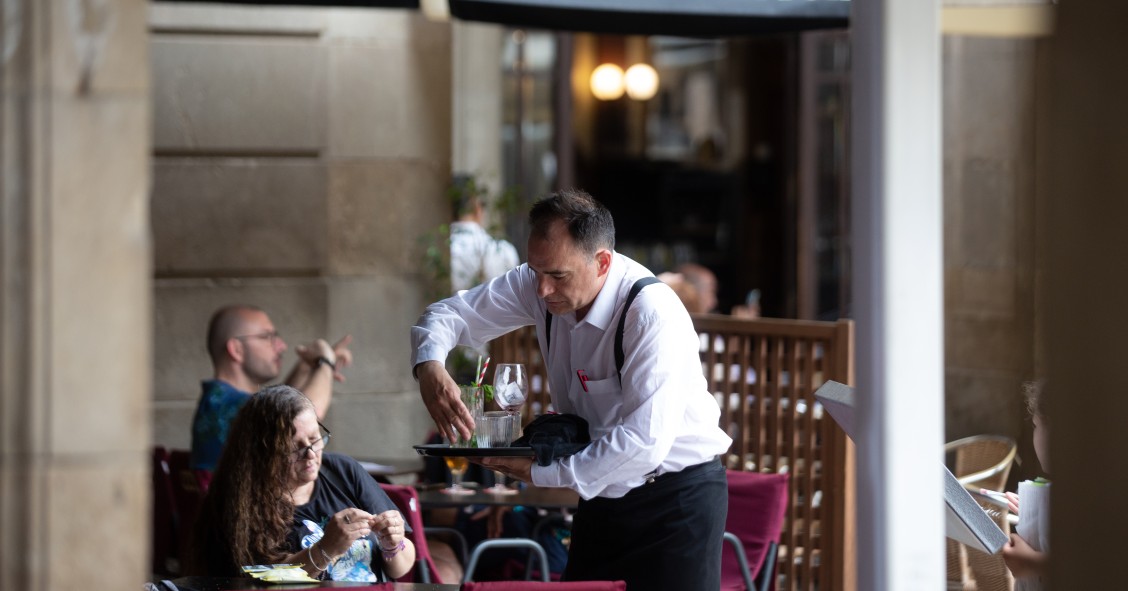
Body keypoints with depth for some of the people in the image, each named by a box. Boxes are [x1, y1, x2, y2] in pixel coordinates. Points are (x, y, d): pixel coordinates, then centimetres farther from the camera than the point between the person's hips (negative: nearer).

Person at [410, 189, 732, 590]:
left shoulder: (653, 313, -27)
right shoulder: (538, 285, -6)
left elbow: (644, 442, -32)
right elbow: (449, 314, 4)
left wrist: (543, 474, -29)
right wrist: (429, 367, -20)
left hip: (676, 497, -7)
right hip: (602, 492, 7)